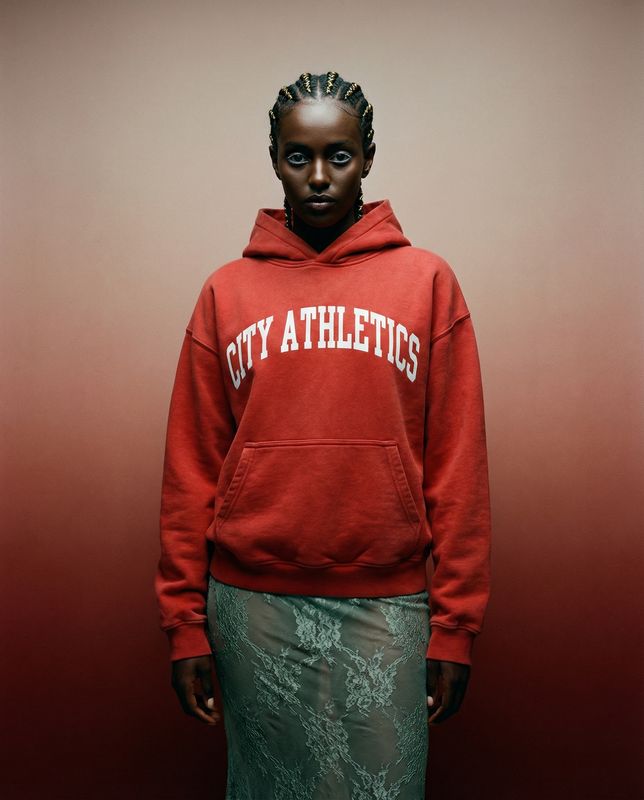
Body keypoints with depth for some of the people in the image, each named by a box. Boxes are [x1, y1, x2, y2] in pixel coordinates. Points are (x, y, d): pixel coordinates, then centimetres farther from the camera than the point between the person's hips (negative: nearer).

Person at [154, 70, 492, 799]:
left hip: (387, 604, -1)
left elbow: (457, 465, 0)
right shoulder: (226, 292, 4)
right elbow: (190, 470, 4)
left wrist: (454, 625, -2)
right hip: (252, 604, 1)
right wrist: (184, 622, 3)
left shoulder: (427, 282, 1)